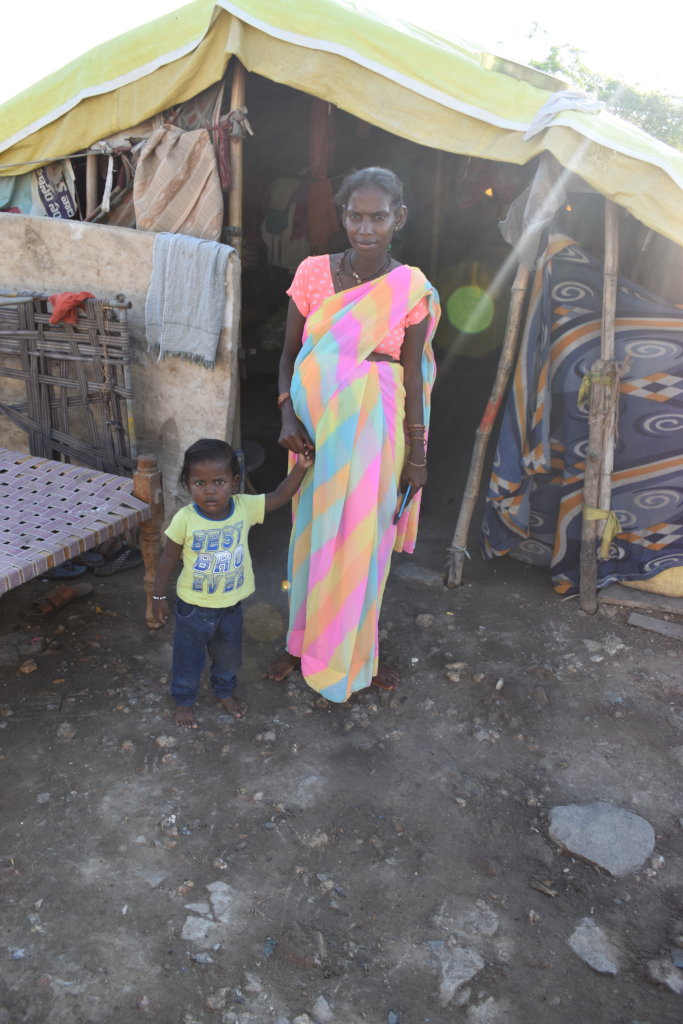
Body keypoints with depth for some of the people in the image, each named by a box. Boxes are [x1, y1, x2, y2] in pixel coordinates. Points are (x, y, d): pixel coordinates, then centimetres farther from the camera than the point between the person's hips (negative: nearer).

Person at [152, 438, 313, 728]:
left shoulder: (244, 507, -16)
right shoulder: (185, 519, -22)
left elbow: (279, 497, -6)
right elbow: (168, 559, -10)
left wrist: (300, 468, -17)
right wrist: (159, 597, -2)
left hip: (231, 606, 3)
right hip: (193, 609, -3)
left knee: (228, 656, 25)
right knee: (188, 659, 18)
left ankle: (224, 691, 53)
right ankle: (184, 700, 44)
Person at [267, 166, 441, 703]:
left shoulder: (413, 290, -6)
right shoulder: (314, 272, -4)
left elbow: (413, 377, -2)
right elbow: (290, 353, 2)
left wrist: (417, 453, -1)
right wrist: (288, 416, -12)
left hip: (377, 428, -1)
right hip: (318, 427, 1)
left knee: (367, 539, 10)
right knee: (312, 533, 12)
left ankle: (360, 650, 31)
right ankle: (303, 642, 33)